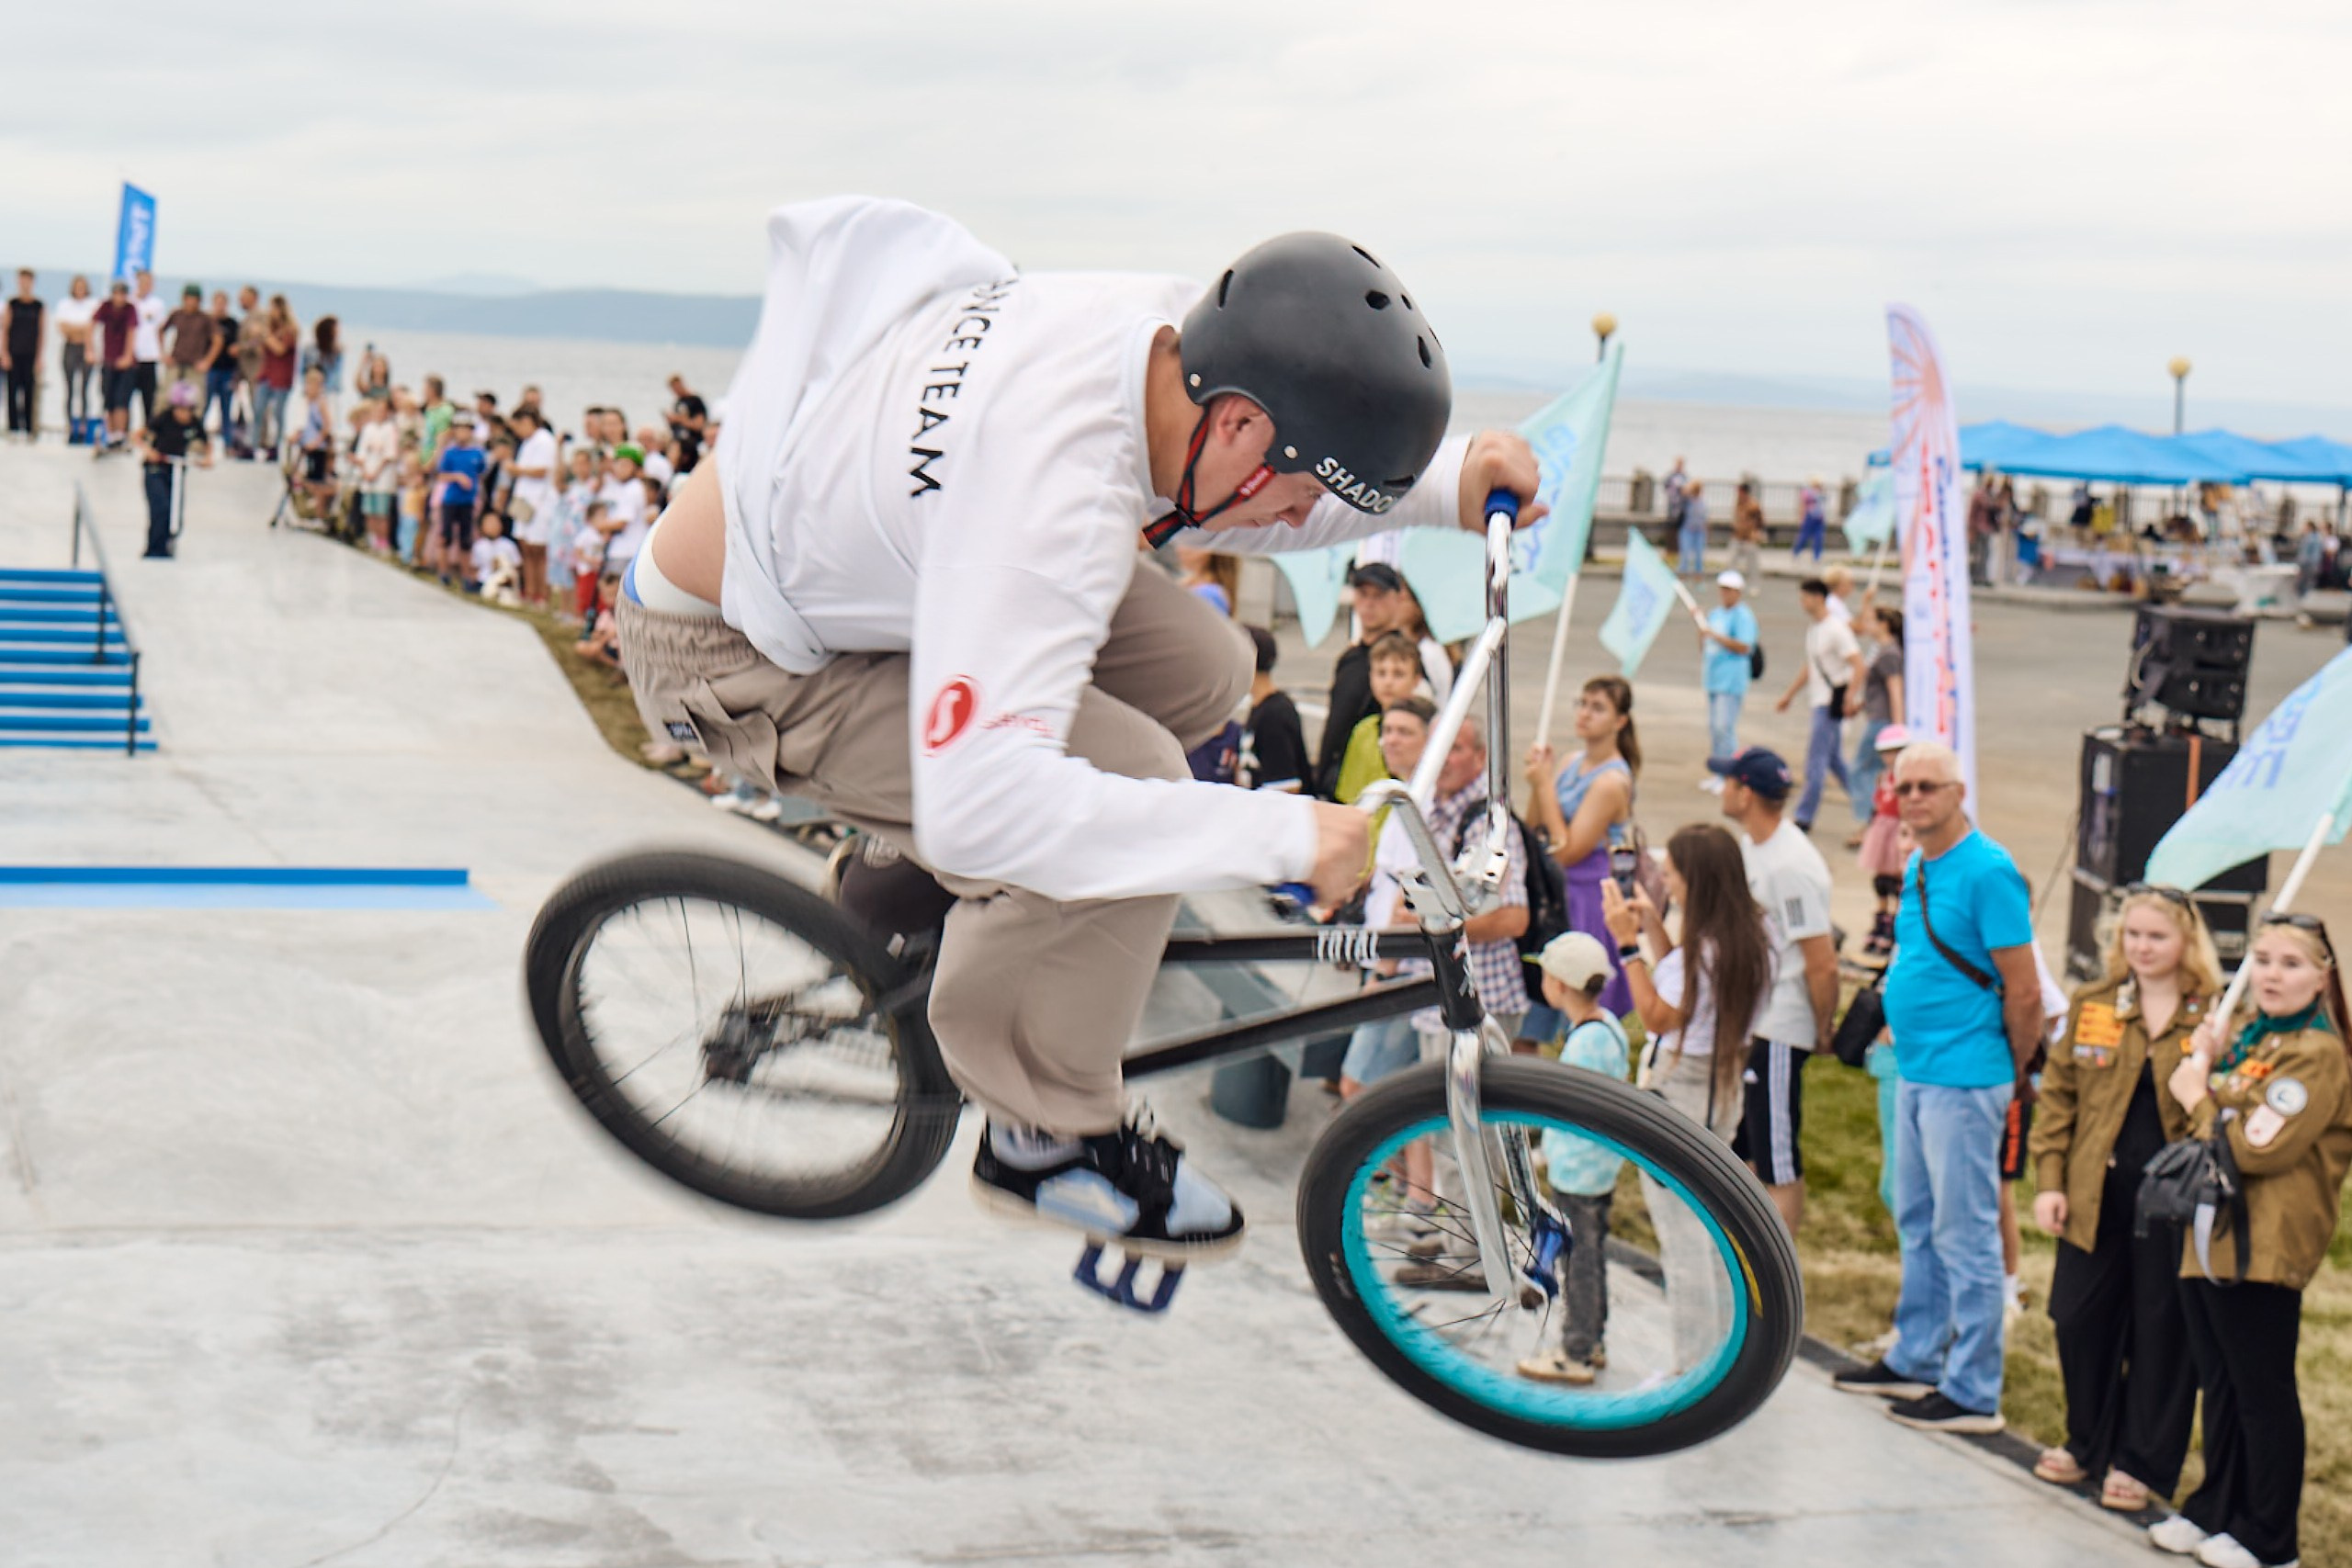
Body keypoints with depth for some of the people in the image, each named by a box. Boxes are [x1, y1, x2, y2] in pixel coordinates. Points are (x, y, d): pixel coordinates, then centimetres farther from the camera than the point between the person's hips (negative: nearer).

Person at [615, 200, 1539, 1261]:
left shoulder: (1160, 326, -14)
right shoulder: (1049, 493, -41)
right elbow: (980, 805, -46)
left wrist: (1445, 486, -6)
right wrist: (1278, 836, -41)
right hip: (736, 650, -9)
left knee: (1199, 673, 4)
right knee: (1135, 781, -22)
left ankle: (906, 868, 22)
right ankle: (1043, 1135, 0)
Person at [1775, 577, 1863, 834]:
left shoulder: (1836, 629, -15)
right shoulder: (1813, 629, 13)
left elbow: (1857, 664, -21)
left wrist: (1850, 696, -31)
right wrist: (1789, 695, 26)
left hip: (1832, 702, -10)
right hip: (1820, 700, 10)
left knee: (1816, 759, -7)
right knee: (1833, 758, 14)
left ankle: (1804, 817, -3)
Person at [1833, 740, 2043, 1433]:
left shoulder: (1987, 870, -16)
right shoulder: (1916, 869, 11)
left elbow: (2024, 991, -16)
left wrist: (2012, 1075, -7)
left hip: (1964, 1081, -9)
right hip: (1915, 1073, 9)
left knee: (1965, 1234, -3)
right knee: (1917, 1225, 18)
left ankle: (1973, 1393, 3)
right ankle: (1916, 1361, 30)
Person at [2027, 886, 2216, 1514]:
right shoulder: (2092, 1007, 7)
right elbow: (2058, 1094, 8)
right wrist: (2049, 1179, 2)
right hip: (2096, 1196, 3)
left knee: (2161, 1330, 5)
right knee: (2080, 1319, 10)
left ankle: (2141, 1463, 18)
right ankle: (2087, 1443, 30)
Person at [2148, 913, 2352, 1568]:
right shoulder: (2242, 1036, 16)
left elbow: (2256, 1149, -19)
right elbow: (2197, 1130, 17)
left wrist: (2199, 1097, -6)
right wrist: (2200, 1064, 2)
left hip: (2264, 1244, -8)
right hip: (2208, 1235, 8)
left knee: (2262, 1392, -1)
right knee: (2220, 1385, 15)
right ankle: (2215, 1510, 25)